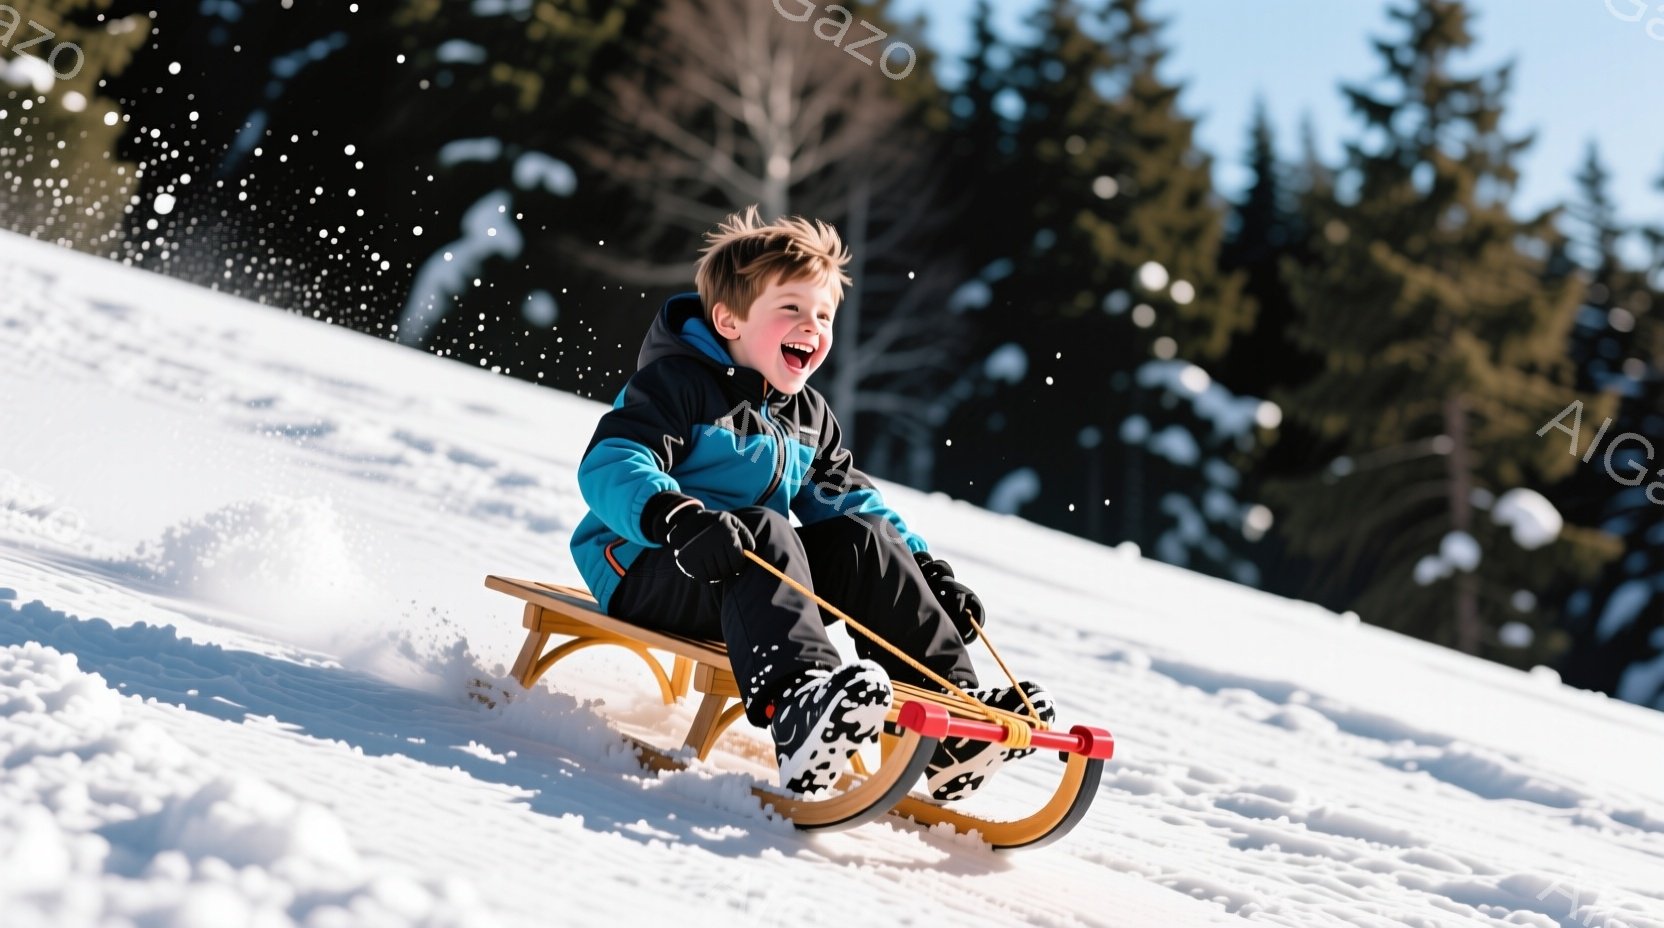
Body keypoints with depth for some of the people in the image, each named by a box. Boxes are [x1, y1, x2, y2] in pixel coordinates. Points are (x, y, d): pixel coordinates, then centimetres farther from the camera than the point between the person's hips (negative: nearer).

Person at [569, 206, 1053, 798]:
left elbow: (843, 498, 22)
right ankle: (798, 706, -59)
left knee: (863, 538, -10)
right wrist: (677, 517, -44)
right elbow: (609, 466, -24)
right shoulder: (676, 384, -11)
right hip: (647, 572, -8)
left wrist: (927, 568, 9)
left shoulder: (807, 414, 16)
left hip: (749, 580, 8)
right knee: (763, 531, -34)